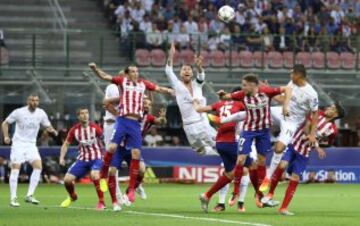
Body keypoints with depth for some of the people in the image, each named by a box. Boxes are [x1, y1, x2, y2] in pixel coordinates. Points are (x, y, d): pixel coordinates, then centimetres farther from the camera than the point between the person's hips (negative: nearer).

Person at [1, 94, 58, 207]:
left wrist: (52, 130, -12)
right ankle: (13, 198, -3)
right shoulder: (19, 112, -8)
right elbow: (5, 123, 2)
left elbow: (47, 126, 11)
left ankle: (29, 195, -7)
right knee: (15, 168, -10)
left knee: (38, 166, -14)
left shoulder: (41, 113, 1)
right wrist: (6, 136, -11)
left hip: (31, 145, 3)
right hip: (18, 143, -3)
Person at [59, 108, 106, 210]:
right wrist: (62, 157, -6)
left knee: (94, 175, -34)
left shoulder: (95, 128, -12)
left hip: (95, 158, -4)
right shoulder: (74, 130, -3)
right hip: (82, 159, 4)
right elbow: (66, 144, 7)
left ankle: (101, 202, -18)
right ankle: (72, 197, 31)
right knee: (67, 179, -4)